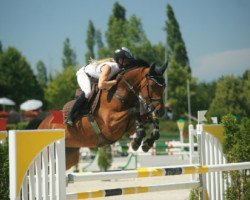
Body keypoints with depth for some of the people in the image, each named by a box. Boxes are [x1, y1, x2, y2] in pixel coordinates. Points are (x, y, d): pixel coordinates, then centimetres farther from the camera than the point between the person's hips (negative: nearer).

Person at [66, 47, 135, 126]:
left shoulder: (120, 68, -17)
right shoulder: (108, 67, -39)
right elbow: (101, 85, -49)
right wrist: (116, 81, -44)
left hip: (94, 78, 9)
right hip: (84, 73, -9)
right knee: (87, 92, -32)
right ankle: (71, 116, -23)